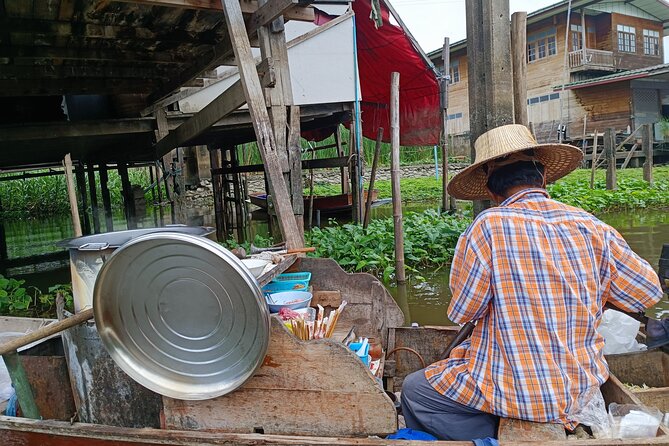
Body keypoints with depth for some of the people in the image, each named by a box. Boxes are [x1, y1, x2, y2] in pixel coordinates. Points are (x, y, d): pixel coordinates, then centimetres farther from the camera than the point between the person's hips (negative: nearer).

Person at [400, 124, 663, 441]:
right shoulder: (592, 227, -6)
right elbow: (648, 293, 4)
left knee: (413, 391, 11)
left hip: (518, 394, -6)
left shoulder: (488, 227, -20)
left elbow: (462, 312, -14)